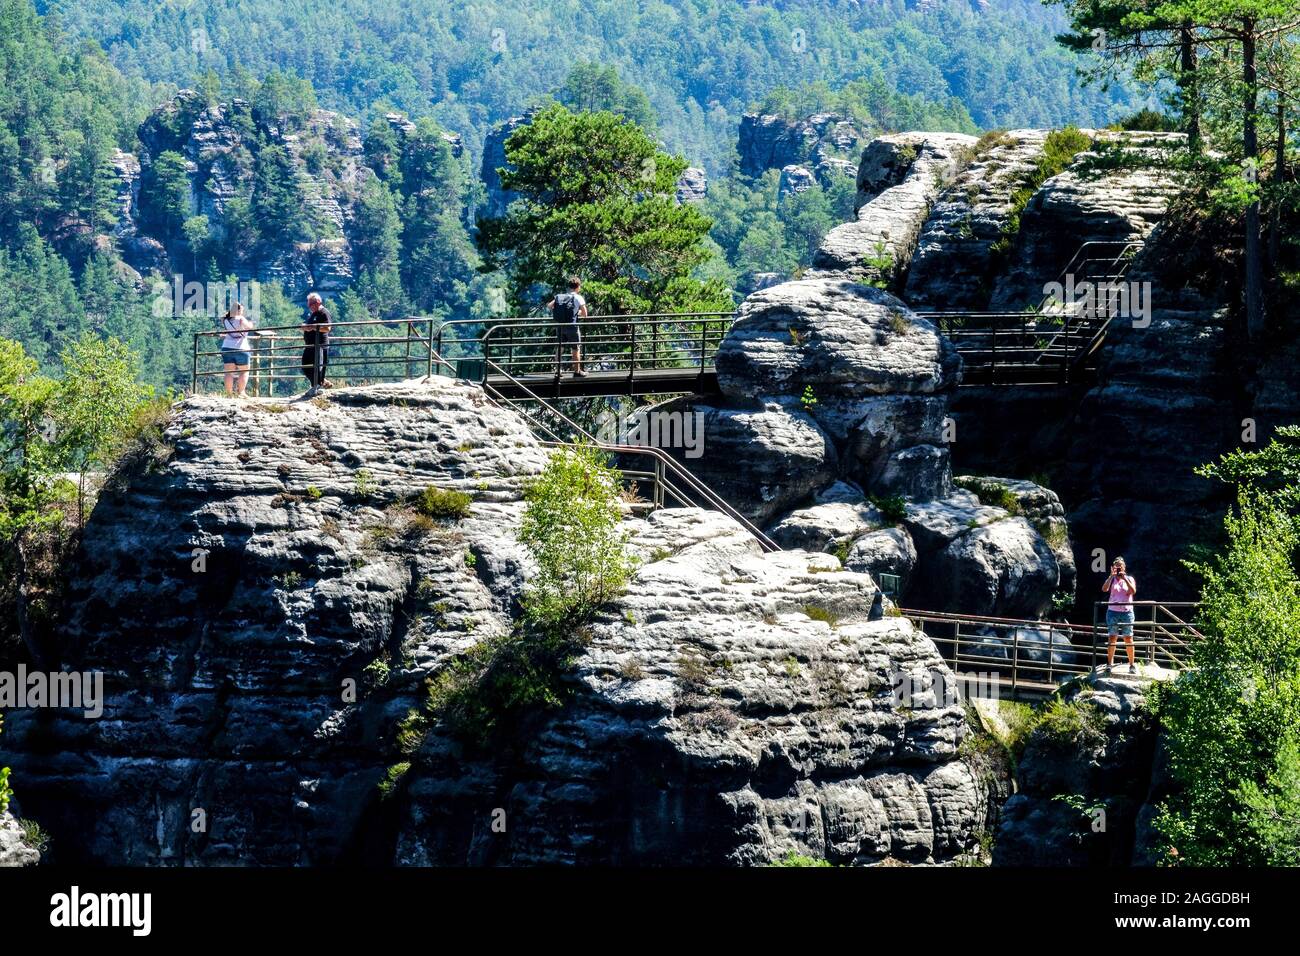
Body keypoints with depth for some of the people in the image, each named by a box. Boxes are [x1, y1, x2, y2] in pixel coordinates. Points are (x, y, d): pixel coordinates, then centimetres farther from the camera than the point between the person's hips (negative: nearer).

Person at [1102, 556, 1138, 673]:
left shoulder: (1129, 579, 7)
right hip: (1113, 611, 0)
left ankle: (1132, 664, 6)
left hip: (1127, 612, 0)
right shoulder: (1112, 580, 6)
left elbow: (1133, 591, -9)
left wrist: (1124, 578, -16)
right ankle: (1109, 663, 0)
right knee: (1112, 638, -3)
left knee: (1128, 639, 1)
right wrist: (1112, 576, -16)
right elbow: (1104, 589, -11)